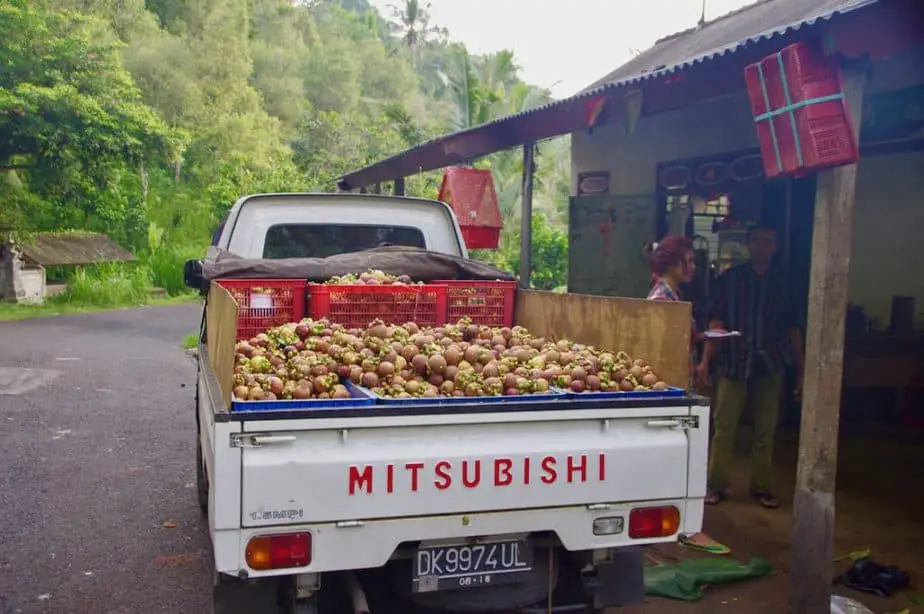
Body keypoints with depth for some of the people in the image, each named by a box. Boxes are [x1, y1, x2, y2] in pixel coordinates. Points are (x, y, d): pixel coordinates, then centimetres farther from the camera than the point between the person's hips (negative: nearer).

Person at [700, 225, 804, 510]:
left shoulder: (782, 282, 9)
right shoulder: (730, 278, 4)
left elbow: (792, 329, 10)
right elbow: (716, 322, 1)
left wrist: (800, 371, 8)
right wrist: (706, 359, -9)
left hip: (770, 365, 2)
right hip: (733, 362, -1)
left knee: (765, 429, 7)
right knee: (724, 426, -1)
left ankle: (761, 487, 19)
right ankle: (716, 485, 9)